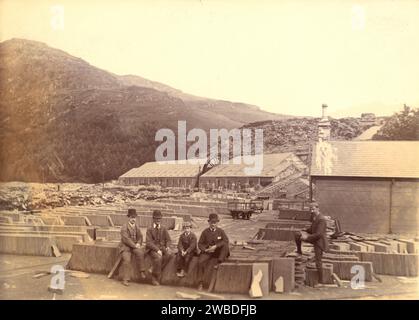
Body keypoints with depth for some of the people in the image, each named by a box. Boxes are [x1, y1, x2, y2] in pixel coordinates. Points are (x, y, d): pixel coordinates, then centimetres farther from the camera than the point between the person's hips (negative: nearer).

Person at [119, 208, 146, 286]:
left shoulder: (137, 226, 10)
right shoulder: (124, 227, -8)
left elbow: (140, 237, 10)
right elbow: (126, 239, -16)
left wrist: (138, 243, -11)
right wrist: (134, 245, -20)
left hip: (135, 246, 4)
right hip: (125, 247, -4)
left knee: (140, 252, -28)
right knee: (127, 260, -25)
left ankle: (142, 271, -18)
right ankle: (125, 279, -14)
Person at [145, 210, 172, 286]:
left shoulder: (163, 229, 11)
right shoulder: (150, 230, 0)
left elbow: (168, 240, 12)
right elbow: (149, 242, -9)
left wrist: (167, 246, -11)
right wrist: (157, 250, -22)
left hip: (162, 247, 4)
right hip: (152, 249, -4)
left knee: (168, 254, -29)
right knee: (158, 257, -34)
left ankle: (155, 271, -15)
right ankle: (155, 278, -18)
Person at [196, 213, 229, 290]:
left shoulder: (220, 231, 1)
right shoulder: (205, 232, 3)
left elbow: (226, 241, -13)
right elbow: (200, 244, 4)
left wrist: (216, 246, -22)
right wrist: (205, 249, -16)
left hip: (218, 251, 0)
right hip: (207, 251, 0)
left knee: (225, 245, -28)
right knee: (200, 262, -25)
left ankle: (219, 262, -23)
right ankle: (200, 283, -17)